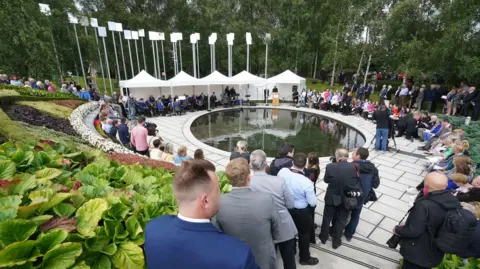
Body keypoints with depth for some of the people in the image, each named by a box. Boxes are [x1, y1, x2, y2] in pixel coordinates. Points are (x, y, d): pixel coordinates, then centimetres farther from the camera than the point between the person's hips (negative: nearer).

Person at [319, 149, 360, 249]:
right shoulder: (353, 167, -17)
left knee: (327, 218, 20)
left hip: (332, 197, -1)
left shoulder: (330, 166, -21)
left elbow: (326, 180, -6)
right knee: (341, 220, 20)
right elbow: (356, 181, -6)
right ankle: (336, 241, 34)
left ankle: (323, 237, 38)